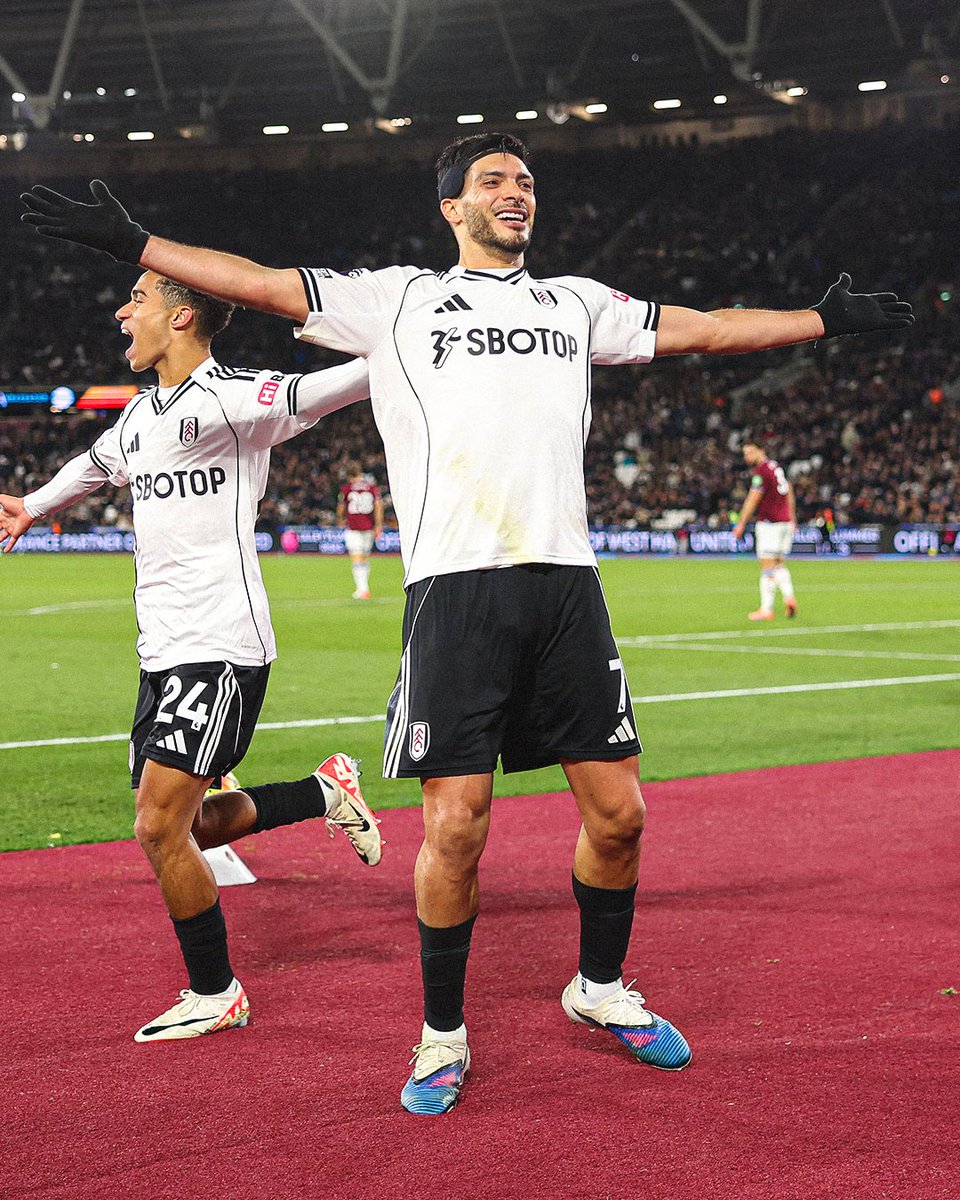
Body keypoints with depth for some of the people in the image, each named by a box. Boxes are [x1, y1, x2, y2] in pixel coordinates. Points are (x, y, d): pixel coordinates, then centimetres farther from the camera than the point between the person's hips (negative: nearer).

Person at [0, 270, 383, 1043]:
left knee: (161, 828, -9)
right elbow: (96, 465, 35)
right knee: (178, 827, 10)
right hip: (164, 653, 9)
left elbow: (334, 388, -19)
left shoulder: (229, 399, -12)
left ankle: (215, 994, 7)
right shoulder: (139, 416, 14)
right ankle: (325, 791, 28)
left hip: (221, 650, -9)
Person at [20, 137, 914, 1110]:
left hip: (564, 582, 3)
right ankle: (443, 1034, 12)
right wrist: (129, 243, 2)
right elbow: (260, 284, 8)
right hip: (454, 585, -3)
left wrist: (827, 319, 28)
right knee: (455, 829, -6)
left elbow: (700, 329, 26)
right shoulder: (398, 299, 11)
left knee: (617, 813, 3)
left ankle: (601, 987, 28)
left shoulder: (578, 303, 20)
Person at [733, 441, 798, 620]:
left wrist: (741, 524, -8)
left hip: (769, 524, -8)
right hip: (785, 522, 8)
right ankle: (789, 597, -6)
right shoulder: (777, 467, 15)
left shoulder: (761, 471, -11)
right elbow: (789, 496, 22)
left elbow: (752, 500, -13)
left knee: (767, 567, -6)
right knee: (779, 564, 15)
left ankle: (766, 609, -6)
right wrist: (792, 521, 29)